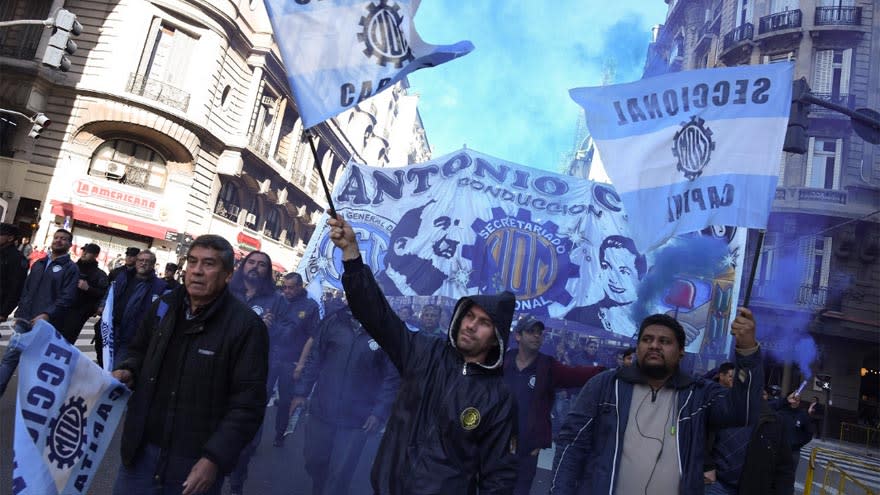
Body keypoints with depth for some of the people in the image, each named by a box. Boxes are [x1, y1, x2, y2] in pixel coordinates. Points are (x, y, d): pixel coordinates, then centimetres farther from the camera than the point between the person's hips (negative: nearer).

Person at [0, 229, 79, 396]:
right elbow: (26, 288, 20)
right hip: (25, 320, 5)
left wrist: (47, 315, -21)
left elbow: (67, 298, -12)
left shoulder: (71, 268, -2)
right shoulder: (39, 263, 18)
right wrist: (21, 310, 8)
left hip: (45, 324, -5)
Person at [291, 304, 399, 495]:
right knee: (314, 461, 18)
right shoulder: (333, 322, -3)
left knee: (339, 473, 5)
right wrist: (301, 392, 4)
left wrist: (380, 412, -13)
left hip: (357, 419, -3)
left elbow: (392, 377, -7)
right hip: (321, 410, 3)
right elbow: (315, 359, 6)